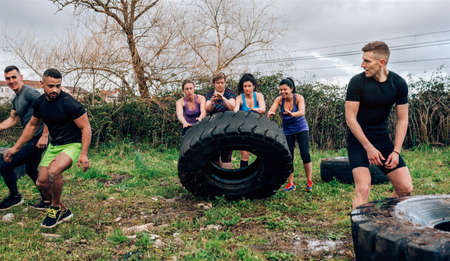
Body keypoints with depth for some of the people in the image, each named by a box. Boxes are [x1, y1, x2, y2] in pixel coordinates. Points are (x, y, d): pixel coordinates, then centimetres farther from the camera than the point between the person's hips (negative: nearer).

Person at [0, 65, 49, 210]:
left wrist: (44, 136, -26)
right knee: (30, 170, 23)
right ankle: (47, 200, 32)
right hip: (31, 139, 11)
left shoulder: (29, 92, -15)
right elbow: (12, 120, 21)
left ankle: (15, 196, 13)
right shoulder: (16, 99, 16)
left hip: (37, 139, -11)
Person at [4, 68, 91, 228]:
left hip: (72, 144, -7)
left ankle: (55, 208, -4)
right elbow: (32, 125, 16)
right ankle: (63, 212, 25)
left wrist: (84, 154, -25)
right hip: (54, 145, 8)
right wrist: (16, 148, 18)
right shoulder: (40, 103, 1)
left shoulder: (69, 103, -21)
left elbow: (85, 128, -18)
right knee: (42, 182, 4)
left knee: (53, 172, -31)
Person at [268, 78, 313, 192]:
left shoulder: (298, 98, -17)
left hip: (301, 129, -2)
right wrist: (270, 114, -48)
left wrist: (292, 114, -54)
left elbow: (302, 112, -33)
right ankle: (290, 184, 12)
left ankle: (309, 182, 3)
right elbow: (271, 110, -24)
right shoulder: (279, 99, -9)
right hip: (287, 131, 3)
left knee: (305, 154, -12)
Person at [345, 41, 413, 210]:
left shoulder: (399, 84, -3)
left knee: (405, 188, 0)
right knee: (363, 188, -18)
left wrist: (396, 151, -7)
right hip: (358, 139, -4)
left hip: (382, 138, 4)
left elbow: (402, 119, 1)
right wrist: (369, 148, -17)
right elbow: (350, 118, -14)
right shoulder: (357, 82, -14)